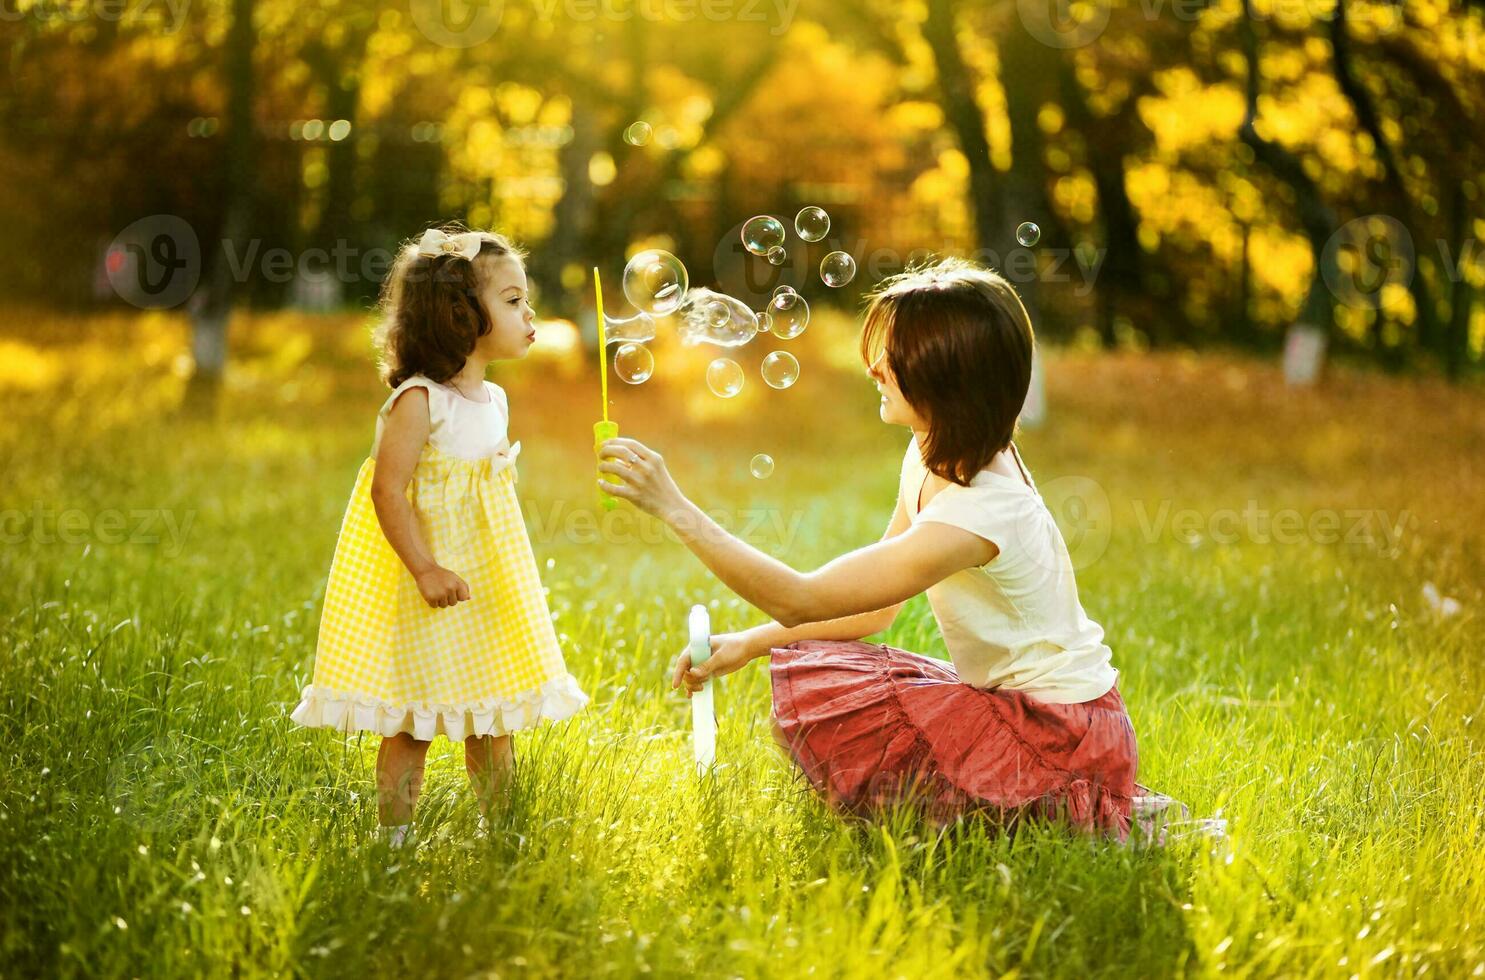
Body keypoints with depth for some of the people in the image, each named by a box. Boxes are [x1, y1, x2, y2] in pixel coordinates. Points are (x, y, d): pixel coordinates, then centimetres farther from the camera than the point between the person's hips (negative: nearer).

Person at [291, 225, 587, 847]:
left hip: (489, 584, 8)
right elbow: (388, 489, -20)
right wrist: (426, 570, -25)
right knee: (413, 724, -1)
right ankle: (395, 838, 8)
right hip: (428, 593, -7)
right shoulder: (419, 401, -16)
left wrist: (512, 577, 19)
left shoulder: (494, 400, 9)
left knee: (492, 721, 11)